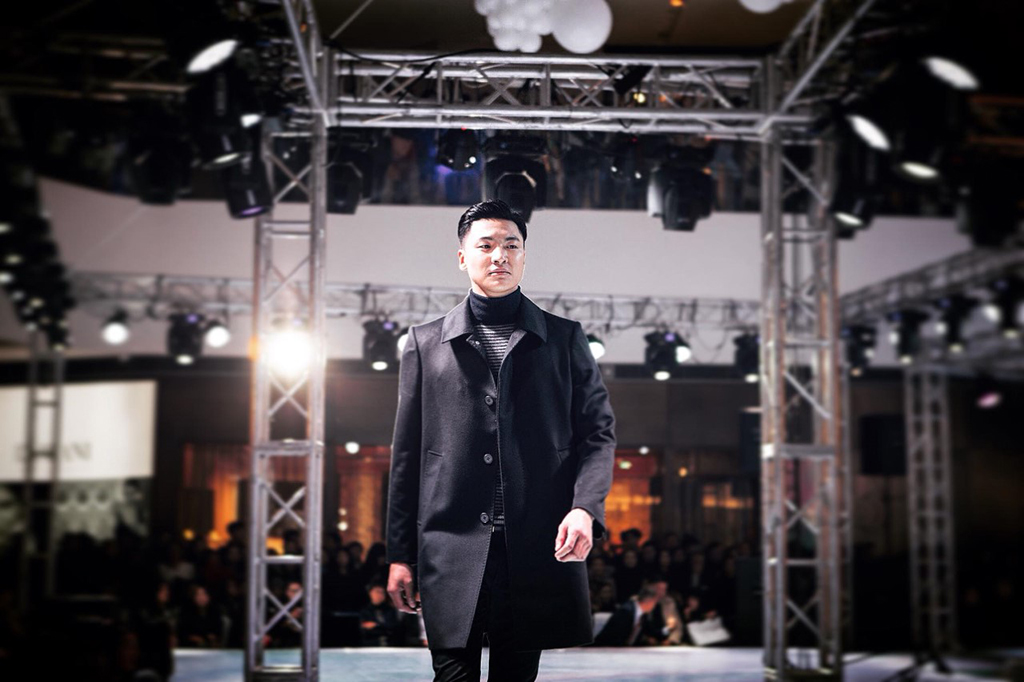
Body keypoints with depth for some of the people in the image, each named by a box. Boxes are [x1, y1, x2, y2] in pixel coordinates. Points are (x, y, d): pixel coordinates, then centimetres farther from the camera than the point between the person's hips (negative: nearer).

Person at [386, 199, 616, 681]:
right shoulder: (426, 342, 11)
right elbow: (408, 452, 10)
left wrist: (585, 508, -11)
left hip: (538, 549, 1)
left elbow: (597, 430, 8)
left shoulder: (565, 338, 11)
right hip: (452, 551, 0)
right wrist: (400, 554, 6)